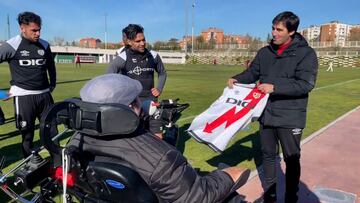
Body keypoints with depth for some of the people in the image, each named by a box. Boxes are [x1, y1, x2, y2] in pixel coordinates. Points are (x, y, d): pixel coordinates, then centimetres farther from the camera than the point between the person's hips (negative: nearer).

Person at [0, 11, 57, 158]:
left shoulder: (44, 45, 6)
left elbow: (51, 67, 20)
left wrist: (52, 85, 17)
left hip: (44, 94, 4)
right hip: (23, 95, -4)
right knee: (27, 132, 5)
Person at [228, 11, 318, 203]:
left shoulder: (306, 53, -10)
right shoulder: (264, 52, 5)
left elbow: (306, 84, -19)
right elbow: (252, 72, 10)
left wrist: (274, 87, -27)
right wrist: (236, 79, -9)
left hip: (290, 118, -4)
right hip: (266, 115, 5)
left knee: (292, 159, 11)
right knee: (268, 155, 16)